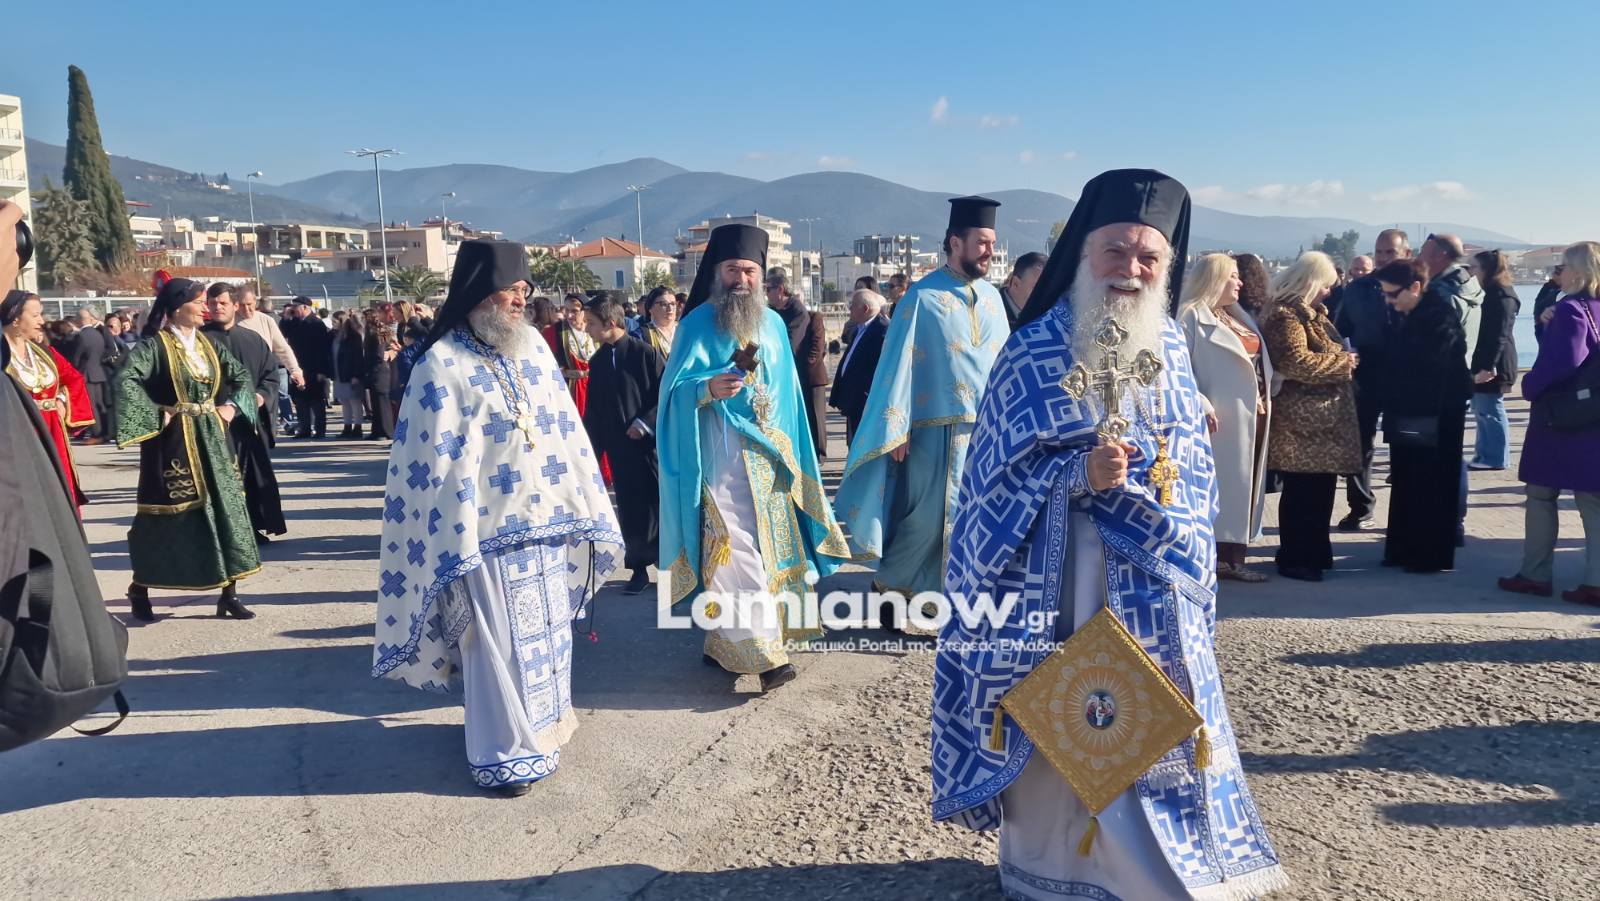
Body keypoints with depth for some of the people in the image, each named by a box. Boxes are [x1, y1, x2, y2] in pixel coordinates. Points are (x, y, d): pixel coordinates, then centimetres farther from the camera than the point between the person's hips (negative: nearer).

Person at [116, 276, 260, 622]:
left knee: (225, 506, 3)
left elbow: (243, 376, 17)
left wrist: (232, 406, 4)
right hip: (174, 440, -6)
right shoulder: (155, 344, -10)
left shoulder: (208, 343, 10)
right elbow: (126, 379, -24)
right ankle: (140, 590, 22)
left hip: (210, 437, 6)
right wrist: (155, 415, -21)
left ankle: (228, 593, 10)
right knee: (167, 513, 2)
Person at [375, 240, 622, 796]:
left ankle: (541, 723, 36)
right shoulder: (443, 364, -10)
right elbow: (437, 460, -12)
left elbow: (565, 428, 10)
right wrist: (457, 543, -14)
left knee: (546, 630, 17)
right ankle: (504, 752, 18)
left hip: (545, 520, 6)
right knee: (501, 642, 3)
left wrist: (582, 508, 9)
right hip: (490, 530, -6)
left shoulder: (533, 346, 7)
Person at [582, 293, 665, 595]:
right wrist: (590, 449, 10)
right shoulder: (597, 362, 8)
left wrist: (645, 423, -14)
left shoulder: (645, 353, -9)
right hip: (620, 449, 4)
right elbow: (594, 411, 13)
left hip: (651, 444, -4)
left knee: (661, 504, 4)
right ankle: (639, 568, 18)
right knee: (631, 510, 6)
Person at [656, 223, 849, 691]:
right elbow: (676, 389, -12)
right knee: (736, 551, -10)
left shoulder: (774, 324, 11)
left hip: (769, 455, 6)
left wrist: (789, 451, 14)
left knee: (769, 545, 7)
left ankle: (724, 642, 18)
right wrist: (707, 389, -33)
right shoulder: (698, 324, -4)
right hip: (722, 456, -6)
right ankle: (759, 652, -6)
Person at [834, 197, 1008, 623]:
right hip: (939, 429, -5)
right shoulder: (923, 296, -8)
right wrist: (897, 429, -13)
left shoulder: (992, 297, 9)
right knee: (927, 518, 0)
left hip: (989, 428, 6)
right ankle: (889, 587, 19)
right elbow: (899, 363, -9)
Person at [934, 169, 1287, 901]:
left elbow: (1194, 461, 14)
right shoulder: (1035, 350, -7)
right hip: (1064, 575, -5)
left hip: (1154, 577, 5)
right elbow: (1002, 470, -10)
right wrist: (1081, 472, -25)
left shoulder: (1170, 348, 8)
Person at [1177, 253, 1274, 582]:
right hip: (1223, 417, -8)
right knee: (1219, 484, -5)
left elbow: (1261, 363, 21)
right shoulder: (1192, 316, -7)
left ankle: (1233, 555, 15)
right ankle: (1213, 555, 1)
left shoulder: (1241, 317, 20)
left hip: (1254, 414, 9)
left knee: (1245, 484, 9)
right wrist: (1200, 403, -23)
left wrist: (1268, 397, 11)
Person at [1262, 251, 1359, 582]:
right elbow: (1297, 362, -22)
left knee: (1321, 486, 13)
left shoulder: (1312, 314, 20)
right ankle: (1294, 559, 4)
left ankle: (1314, 551, 23)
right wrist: (1343, 362, -11)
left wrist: (1344, 359, 12)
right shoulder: (1286, 316, -12)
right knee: (1303, 490, -5)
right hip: (1302, 417, -10)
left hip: (1323, 413, 10)